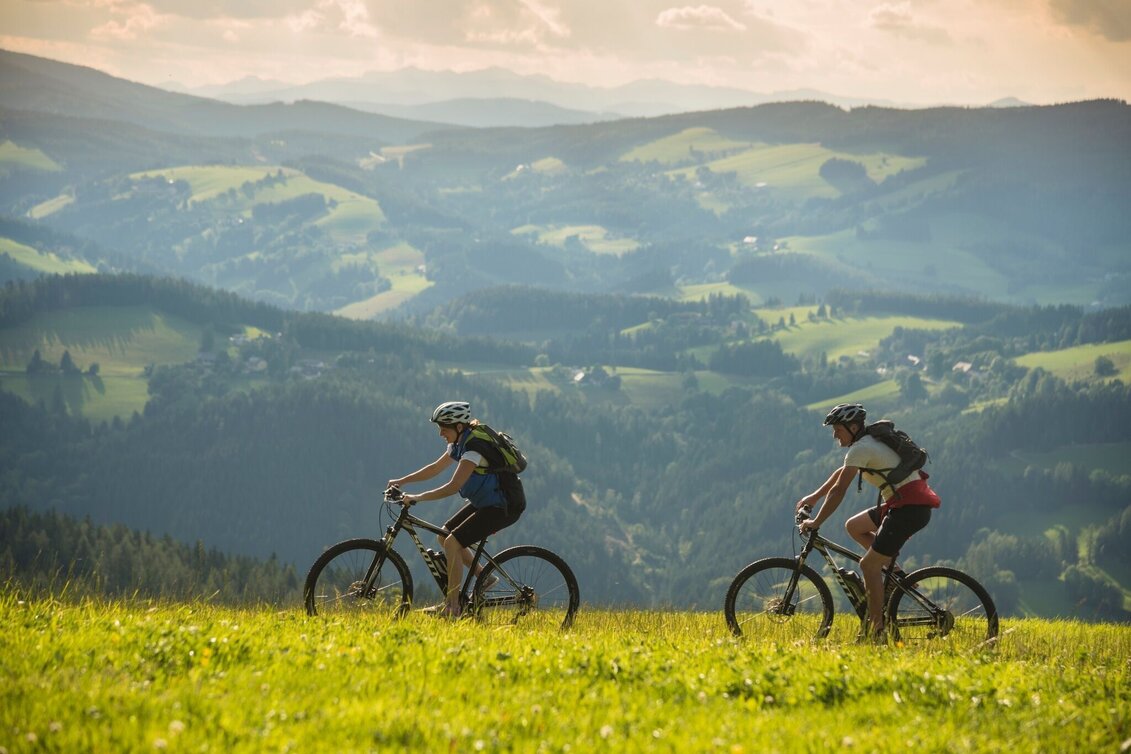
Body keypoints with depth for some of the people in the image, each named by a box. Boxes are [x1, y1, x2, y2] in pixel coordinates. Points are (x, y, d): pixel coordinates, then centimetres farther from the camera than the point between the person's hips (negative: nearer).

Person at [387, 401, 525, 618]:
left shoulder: (474, 446, -24)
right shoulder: (460, 443, 5)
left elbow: (454, 486, -29)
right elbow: (436, 468, 16)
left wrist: (417, 498, -25)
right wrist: (401, 481, 9)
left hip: (503, 507, -10)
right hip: (485, 502, 10)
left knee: (453, 543, -16)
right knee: (444, 535, 9)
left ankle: (452, 606, -10)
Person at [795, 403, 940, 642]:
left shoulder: (860, 449, -12)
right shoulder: (868, 443, 17)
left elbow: (838, 490, -15)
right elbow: (841, 472, 30)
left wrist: (816, 522, -9)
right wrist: (814, 496, 28)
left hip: (911, 507, -10)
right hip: (904, 503, 10)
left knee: (868, 564, -7)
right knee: (854, 527, 17)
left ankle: (875, 630, -4)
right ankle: (892, 569, 14)